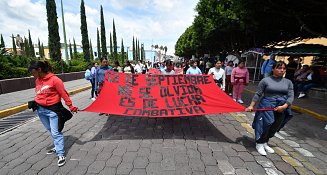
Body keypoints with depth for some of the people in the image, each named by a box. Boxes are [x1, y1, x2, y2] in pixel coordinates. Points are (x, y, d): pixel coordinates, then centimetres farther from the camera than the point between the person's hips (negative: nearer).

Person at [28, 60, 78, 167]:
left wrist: (70, 106, -14)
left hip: (53, 109, -7)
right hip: (41, 109, 7)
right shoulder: (37, 81, 4)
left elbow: (64, 94, -16)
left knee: (56, 132, -4)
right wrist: (36, 103, 5)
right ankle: (57, 147, 36)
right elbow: (39, 95, 15)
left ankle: (61, 155, 5)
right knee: (51, 131, 18)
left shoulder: (54, 79, -17)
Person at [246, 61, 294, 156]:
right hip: (267, 106, -4)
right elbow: (258, 94, -4)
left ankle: (265, 143, 31)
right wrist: (251, 106, -9)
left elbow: (291, 96, 2)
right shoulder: (265, 80, -5)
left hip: (282, 108, 5)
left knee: (275, 127, 12)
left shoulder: (288, 82, 6)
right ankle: (259, 144, 15)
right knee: (265, 124, -4)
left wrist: (284, 106, -15)